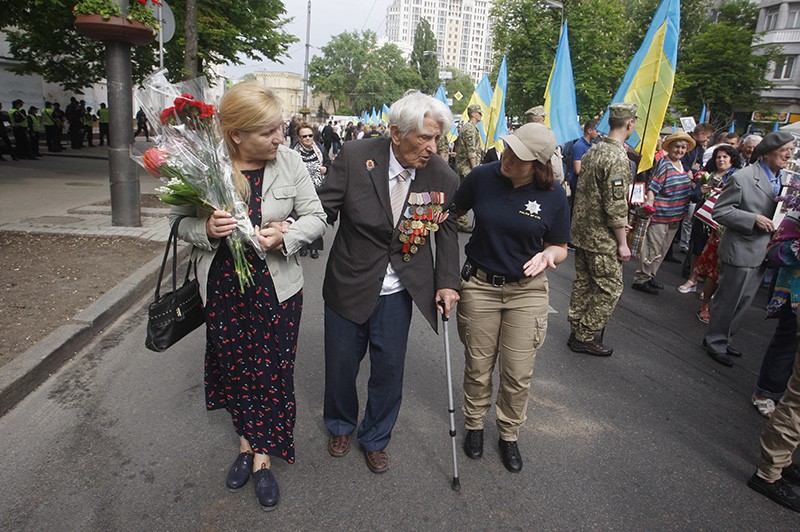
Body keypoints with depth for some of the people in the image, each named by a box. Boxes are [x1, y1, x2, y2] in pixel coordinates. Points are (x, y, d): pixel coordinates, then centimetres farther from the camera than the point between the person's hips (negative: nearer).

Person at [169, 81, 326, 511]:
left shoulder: (289, 161, -8)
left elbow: (316, 217, -2)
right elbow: (179, 221, -1)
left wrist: (285, 236, -22)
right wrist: (205, 229, -23)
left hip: (276, 288, 0)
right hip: (222, 286, 1)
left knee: (272, 371, 7)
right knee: (233, 366, 16)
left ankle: (261, 455, 28)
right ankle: (246, 440, 40)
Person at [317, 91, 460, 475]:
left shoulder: (443, 178, -11)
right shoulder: (354, 156, -17)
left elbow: (447, 231, 2)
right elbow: (323, 209, -10)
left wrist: (446, 282, -4)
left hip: (398, 291, 1)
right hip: (349, 284, 0)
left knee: (389, 370, 10)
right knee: (341, 364, 16)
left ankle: (375, 439, 39)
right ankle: (340, 425, 47)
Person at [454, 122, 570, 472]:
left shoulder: (553, 196, -10)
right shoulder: (482, 177, -10)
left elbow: (560, 248, 2)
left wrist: (547, 255, -22)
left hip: (527, 290, 0)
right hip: (479, 285, 1)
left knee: (518, 374, 7)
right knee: (478, 367, 13)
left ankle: (509, 434, 33)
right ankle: (474, 425, 38)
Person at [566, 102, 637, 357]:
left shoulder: (593, 150, 8)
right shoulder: (618, 158, -20)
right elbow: (616, 205, -22)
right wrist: (622, 242, -14)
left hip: (581, 230, 9)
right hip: (602, 238, -9)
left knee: (583, 283, 17)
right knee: (610, 288, 3)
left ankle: (577, 331, 28)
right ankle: (586, 337, 11)